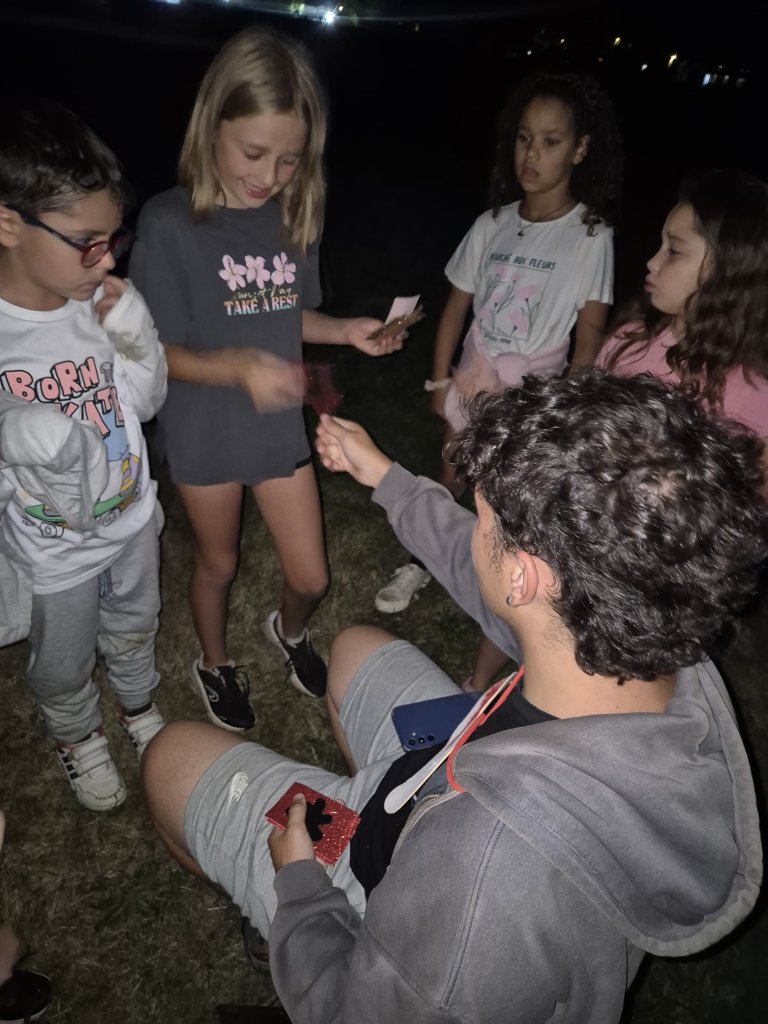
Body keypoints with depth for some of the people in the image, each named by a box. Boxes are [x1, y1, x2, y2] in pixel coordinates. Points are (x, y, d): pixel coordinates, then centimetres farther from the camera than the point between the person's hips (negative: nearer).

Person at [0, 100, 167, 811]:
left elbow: (146, 403, -5)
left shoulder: (103, 299, -16)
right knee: (62, 667, 23)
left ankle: (138, 705, 60)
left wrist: (132, 332, -20)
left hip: (133, 521, 4)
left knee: (133, 632, 30)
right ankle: (77, 738, 55)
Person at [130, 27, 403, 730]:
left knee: (311, 577, 10)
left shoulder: (295, 215, -4)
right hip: (204, 430, -3)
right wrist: (237, 366, -33)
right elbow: (159, 352, -15)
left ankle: (289, 631, 47)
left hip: (279, 424, 4)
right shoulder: (169, 221, -17)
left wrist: (346, 331, -9)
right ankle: (215, 663, 49)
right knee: (218, 562, 19)